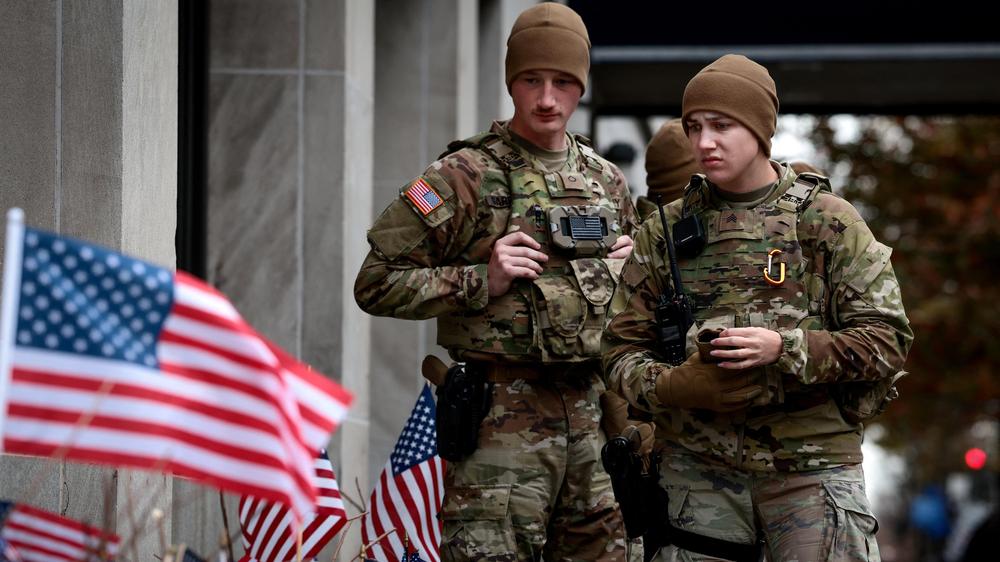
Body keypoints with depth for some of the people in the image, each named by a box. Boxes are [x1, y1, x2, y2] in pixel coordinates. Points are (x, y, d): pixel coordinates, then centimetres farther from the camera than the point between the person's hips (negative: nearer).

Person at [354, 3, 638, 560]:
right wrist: (483, 280, -14)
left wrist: (621, 271, 7)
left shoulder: (607, 181, 14)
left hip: (592, 413, 6)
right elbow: (376, 285, -6)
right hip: (503, 421, -6)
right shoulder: (464, 177, -5)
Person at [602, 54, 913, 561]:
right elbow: (622, 350, 10)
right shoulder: (664, 233, 10)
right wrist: (674, 386, -13)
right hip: (697, 472, 2)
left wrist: (785, 349, -16)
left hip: (812, 466, -2)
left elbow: (887, 339, -1)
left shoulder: (826, 222, 3)